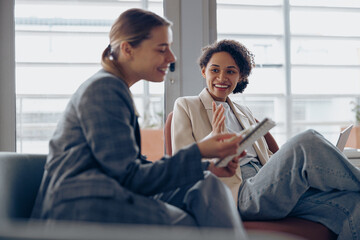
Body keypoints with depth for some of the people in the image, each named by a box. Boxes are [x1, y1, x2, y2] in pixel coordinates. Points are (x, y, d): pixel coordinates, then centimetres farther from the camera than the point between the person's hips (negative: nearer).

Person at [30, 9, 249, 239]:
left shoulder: (118, 90, 22)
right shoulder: (104, 88, -9)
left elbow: (138, 167, 14)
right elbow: (129, 176, -12)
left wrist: (208, 166, 6)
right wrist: (199, 152, -13)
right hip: (84, 208, -9)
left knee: (208, 186, -6)